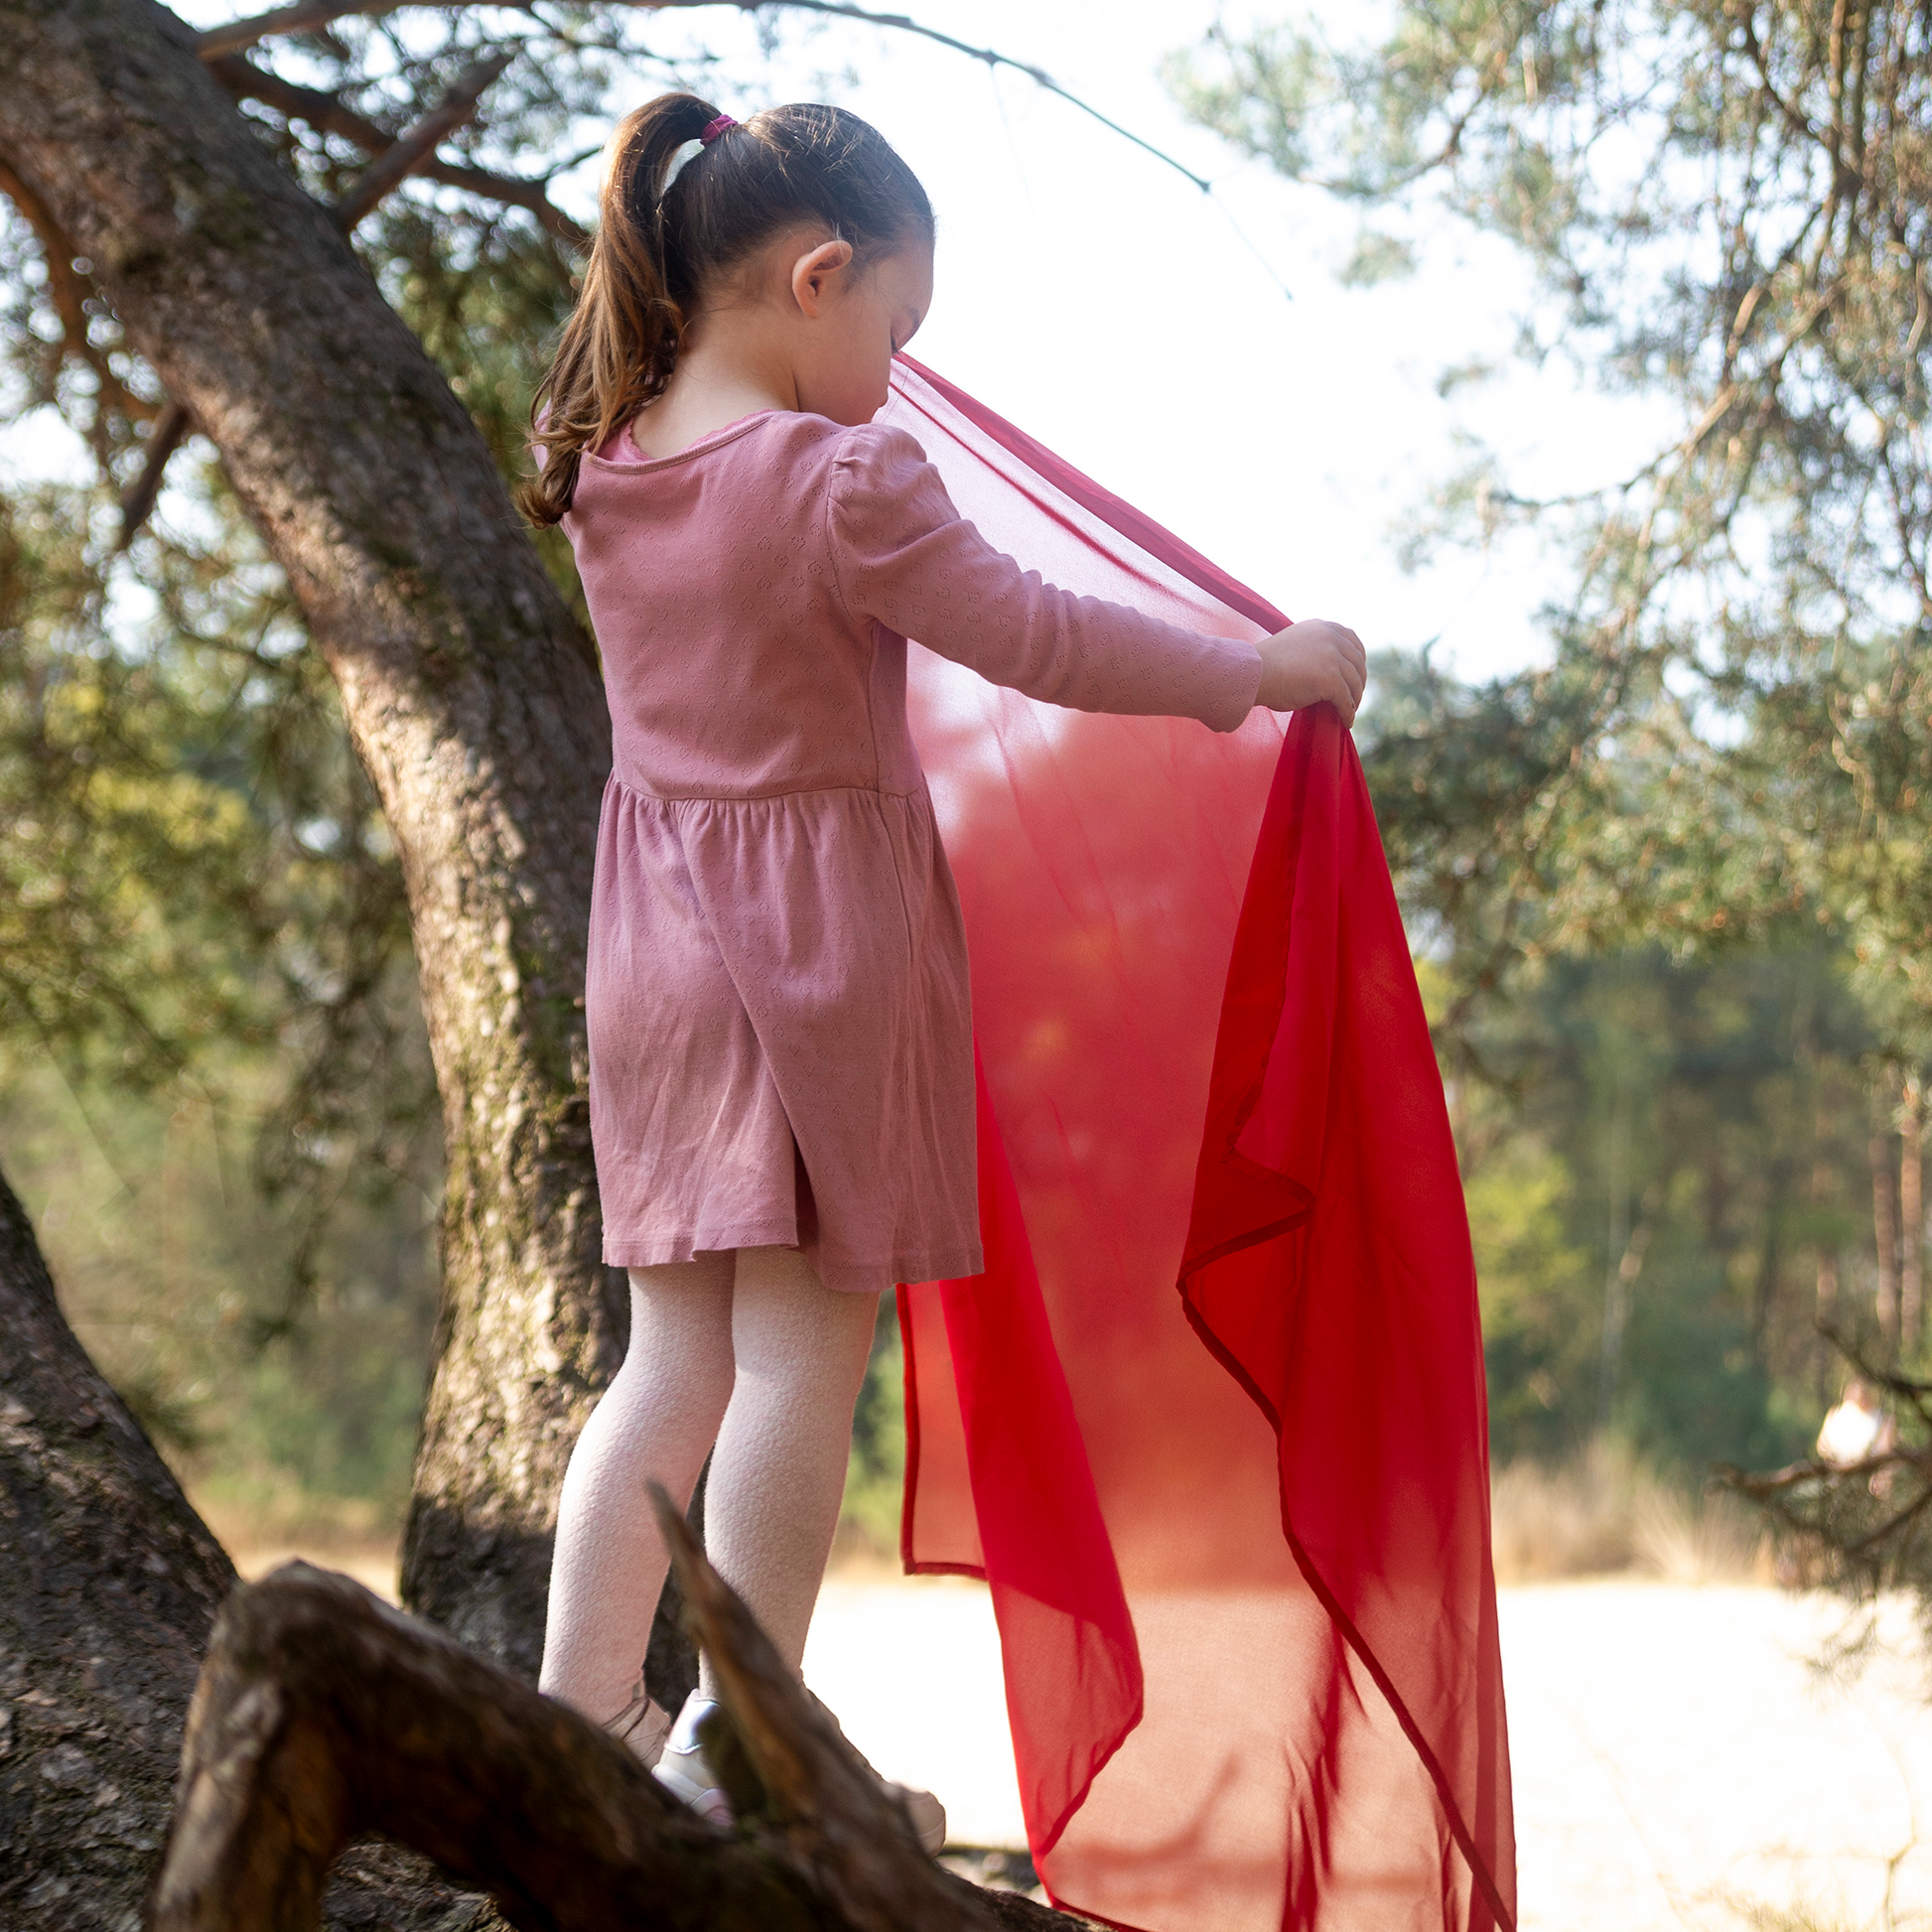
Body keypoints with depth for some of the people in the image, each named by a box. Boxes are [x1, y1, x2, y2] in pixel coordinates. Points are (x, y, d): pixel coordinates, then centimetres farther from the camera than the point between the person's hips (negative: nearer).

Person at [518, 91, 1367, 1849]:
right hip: (824, 927, -7)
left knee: (676, 1345, 13)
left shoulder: (608, 469, 5)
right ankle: (744, 1744, 2)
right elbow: (1037, 642, -12)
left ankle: (581, 1708, 12)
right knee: (805, 1344, -1)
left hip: (659, 938, 7)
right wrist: (1269, 669, 0)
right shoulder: (847, 482, -17)